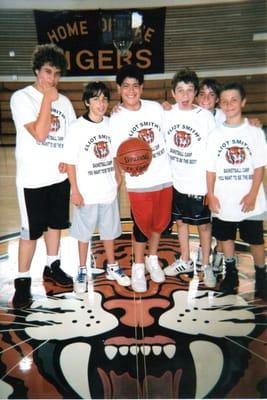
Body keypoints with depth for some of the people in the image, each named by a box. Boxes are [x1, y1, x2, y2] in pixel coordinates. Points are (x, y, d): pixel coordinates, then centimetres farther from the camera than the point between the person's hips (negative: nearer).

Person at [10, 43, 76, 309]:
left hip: (60, 176, 6)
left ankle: (52, 267, 35)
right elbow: (39, 134, -21)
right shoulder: (21, 97, -9)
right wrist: (47, 98, -17)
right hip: (33, 179, -5)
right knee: (30, 231, 2)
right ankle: (22, 281, 18)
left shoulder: (64, 101, 8)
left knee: (55, 224, 17)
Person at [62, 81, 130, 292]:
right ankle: (83, 270, 29)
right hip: (87, 193, -3)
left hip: (109, 190, 3)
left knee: (109, 230, 17)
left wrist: (118, 179, 6)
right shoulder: (77, 127, -11)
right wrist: (75, 191, -11)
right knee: (84, 233, 11)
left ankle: (112, 267, 34)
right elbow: (70, 161, -9)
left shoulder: (111, 124, 0)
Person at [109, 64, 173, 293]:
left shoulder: (155, 108, 2)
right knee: (142, 226, 6)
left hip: (164, 178, 4)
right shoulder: (116, 120, -7)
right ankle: (138, 267, 29)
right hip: (139, 183, -4)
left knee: (161, 222, 16)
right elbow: (119, 155, -9)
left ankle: (153, 259, 40)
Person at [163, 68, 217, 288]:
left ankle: (206, 265, 28)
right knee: (180, 220, 16)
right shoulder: (168, 114, -1)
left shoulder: (206, 116, -10)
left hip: (199, 183, -4)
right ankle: (185, 262, 36)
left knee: (203, 223, 9)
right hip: (175, 181, 4)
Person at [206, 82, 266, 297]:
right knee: (226, 237, 13)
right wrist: (211, 195, -4)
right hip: (223, 200, 2)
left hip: (248, 200, -1)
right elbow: (211, 168, 2)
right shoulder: (215, 134, 2)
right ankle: (231, 273, 32)